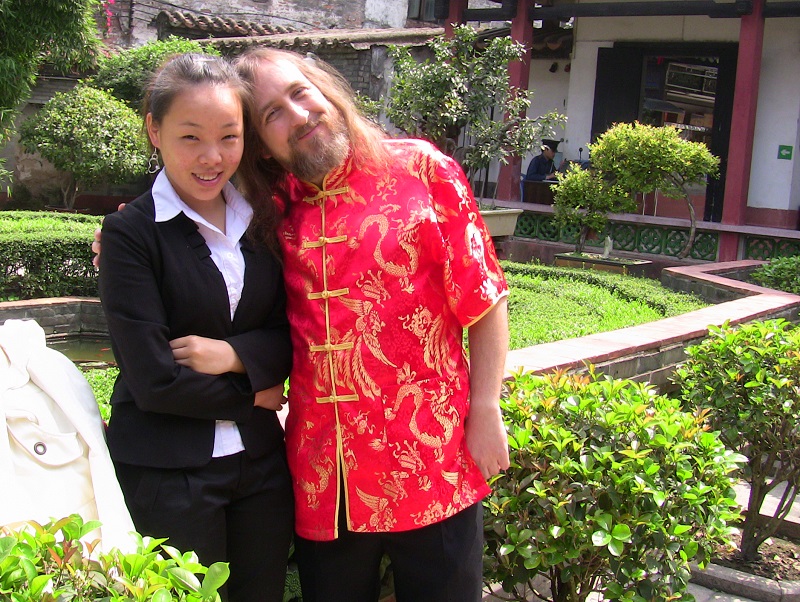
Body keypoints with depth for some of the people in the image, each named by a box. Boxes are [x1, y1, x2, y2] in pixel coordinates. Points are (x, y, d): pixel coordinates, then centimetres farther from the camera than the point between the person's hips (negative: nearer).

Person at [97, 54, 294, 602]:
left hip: (260, 463, 5)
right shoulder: (131, 233, -10)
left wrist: (236, 353, -13)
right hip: (165, 473, -5)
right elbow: (154, 381, -14)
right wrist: (251, 395, -4)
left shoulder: (259, 223, 7)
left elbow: (292, 337, 6)